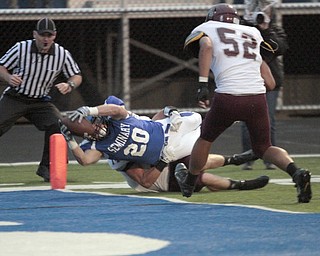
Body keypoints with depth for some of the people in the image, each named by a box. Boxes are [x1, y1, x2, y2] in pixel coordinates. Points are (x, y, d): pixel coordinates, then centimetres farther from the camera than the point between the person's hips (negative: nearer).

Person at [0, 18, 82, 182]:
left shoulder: (62, 54, -8)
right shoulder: (21, 48, -13)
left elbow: (77, 76, 2)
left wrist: (69, 85, -21)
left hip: (40, 101, 2)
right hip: (14, 98, -2)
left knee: (58, 125, -18)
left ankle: (46, 168, 0)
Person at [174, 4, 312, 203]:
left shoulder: (207, 29, 15)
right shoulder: (253, 34, 24)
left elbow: (206, 45, -12)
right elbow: (270, 84, 20)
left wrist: (203, 84, -16)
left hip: (228, 98, -3)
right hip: (258, 98, 3)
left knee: (205, 138, 24)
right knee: (263, 148, 19)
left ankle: (189, 183, 40)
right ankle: (296, 172, -7)